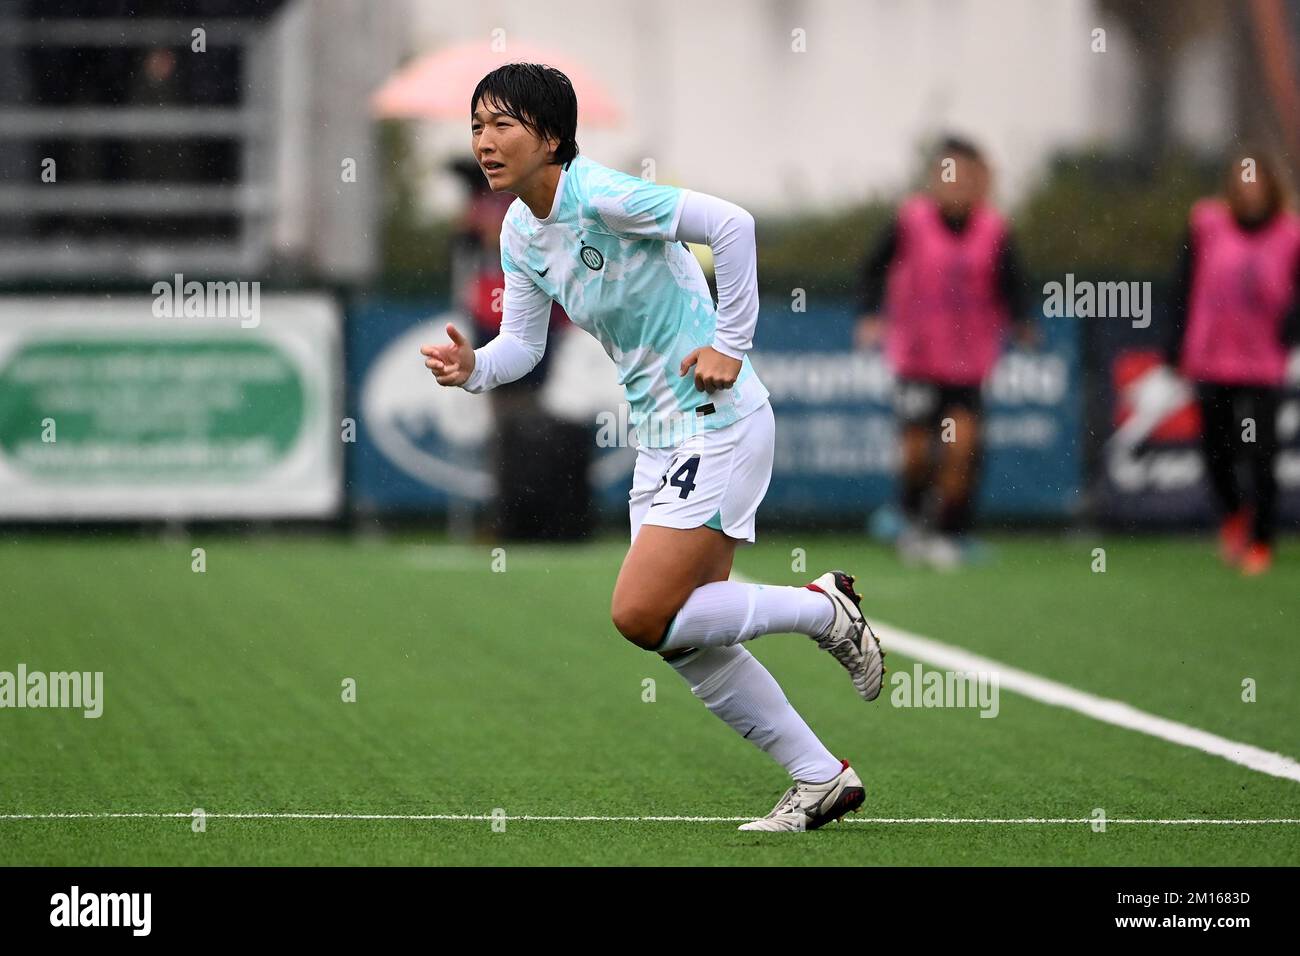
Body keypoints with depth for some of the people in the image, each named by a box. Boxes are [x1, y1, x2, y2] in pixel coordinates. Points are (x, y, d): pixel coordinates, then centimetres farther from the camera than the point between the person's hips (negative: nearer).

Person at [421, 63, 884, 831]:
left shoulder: (599, 196, -19)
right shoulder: (520, 234, 7)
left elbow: (731, 223, -26)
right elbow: (523, 343, 11)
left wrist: (732, 346, -22)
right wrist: (474, 368, -11)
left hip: (716, 418, -9)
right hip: (660, 436, 9)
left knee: (641, 615, -16)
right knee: (688, 643, 8)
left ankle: (822, 608, 2)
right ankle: (821, 778, 18)